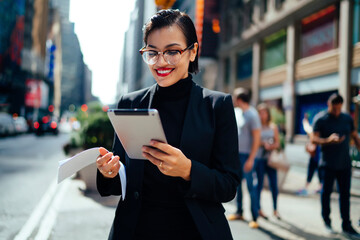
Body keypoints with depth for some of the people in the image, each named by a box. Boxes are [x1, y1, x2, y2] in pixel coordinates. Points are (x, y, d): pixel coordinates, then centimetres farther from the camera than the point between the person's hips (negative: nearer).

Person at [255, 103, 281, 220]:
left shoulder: (273, 127, 10)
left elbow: (277, 143, 11)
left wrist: (271, 146, -8)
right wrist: (262, 144, -15)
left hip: (271, 158, 3)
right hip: (259, 158, -2)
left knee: (274, 184, 1)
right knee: (259, 183, 1)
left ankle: (275, 209, 13)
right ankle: (259, 209, 13)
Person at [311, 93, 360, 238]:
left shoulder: (347, 119, 7)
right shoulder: (321, 120, -6)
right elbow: (313, 139, -12)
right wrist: (328, 140, -28)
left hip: (345, 164, 3)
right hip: (328, 165, -3)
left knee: (345, 194, 7)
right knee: (326, 192, 7)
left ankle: (346, 226, 15)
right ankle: (327, 221, 24)